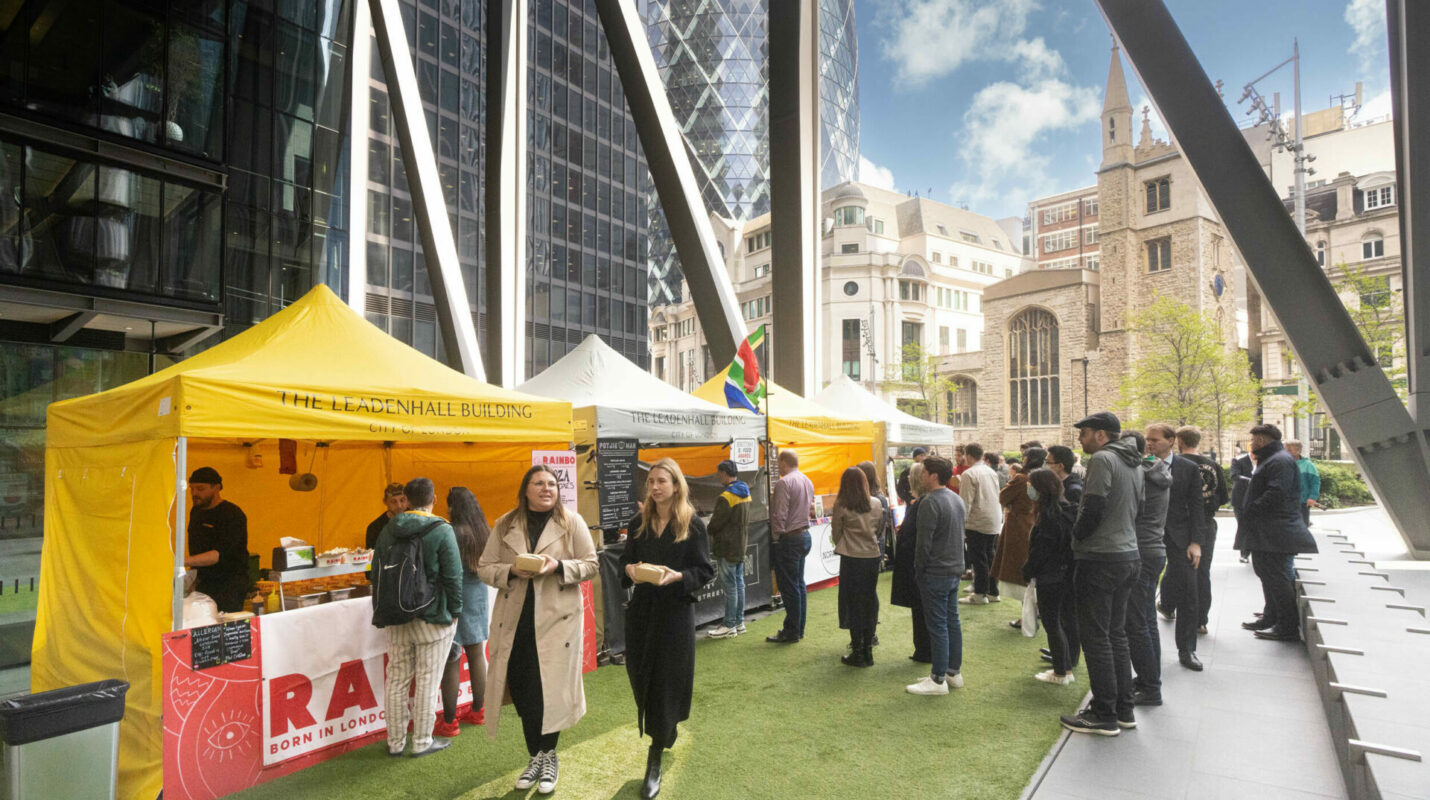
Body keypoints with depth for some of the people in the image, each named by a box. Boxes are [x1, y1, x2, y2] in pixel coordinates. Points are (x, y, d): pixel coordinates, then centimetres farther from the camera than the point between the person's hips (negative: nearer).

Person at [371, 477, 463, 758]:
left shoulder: (388, 530, 6)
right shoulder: (442, 530, -12)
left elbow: (376, 574, 12)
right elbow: (453, 576, -12)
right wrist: (455, 611, -1)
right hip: (433, 618, -5)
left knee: (396, 679, 13)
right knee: (427, 680, 4)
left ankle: (395, 742, 22)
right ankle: (422, 742, 13)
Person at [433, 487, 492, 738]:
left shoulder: (452, 533, -17)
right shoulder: (485, 533, 3)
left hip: (457, 600, -7)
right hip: (479, 597, 7)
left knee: (451, 661, 1)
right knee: (476, 654, 16)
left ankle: (449, 722, 8)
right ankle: (477, 711, 28)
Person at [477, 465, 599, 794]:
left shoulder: (572, 523, -1)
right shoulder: (505, 525, 5)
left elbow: (590, 565, 0)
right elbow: (484, 568, 5)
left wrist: (559, 566, -18)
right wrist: (512, 571, -15)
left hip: (557, 619, -2)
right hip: (515, 620, 3)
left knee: (549, 689, -1)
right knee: (522, 691, 9)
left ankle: (548, 756, 21)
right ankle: (536, 756, 28)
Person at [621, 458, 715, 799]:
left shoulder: (693, 525, -7)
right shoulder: (639, 524, 6)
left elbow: (705, 571, -6)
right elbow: (625, 561, 11)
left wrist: (677, 576, -23)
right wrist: (629, 570, -12)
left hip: (676, 611, -4)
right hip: (641, 611, 4)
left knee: (666, 683, 1)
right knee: (641, 677, 9)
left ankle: (654, 762, 13)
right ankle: (664, 734, 38)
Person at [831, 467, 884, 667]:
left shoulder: (841, 505, -10)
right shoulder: (876, 504, 1)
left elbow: (836, 533, 0)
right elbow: (880, 531, 11)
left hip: (851, 559, -4)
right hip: (873, 556, 4)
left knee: (853, 604, 5)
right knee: (870, 602, 13)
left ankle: (857, 653, 9)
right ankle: (868, 651, 19)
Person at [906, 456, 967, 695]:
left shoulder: (930, 502, -19)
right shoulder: (957, 499, 10)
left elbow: (924, 542, -20)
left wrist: (918, 570, -8)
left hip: (936, 573, -9)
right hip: (955, 569, 9)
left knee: (937, 626, -2)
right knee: (952, 621, 16)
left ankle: (938, 680, 5)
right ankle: (954, 671, 25)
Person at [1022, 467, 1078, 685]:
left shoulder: (1049, 515, -20)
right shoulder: (1066, 510, 7)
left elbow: (1040, 550, -20)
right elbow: (1070, 543, 13)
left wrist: (1028, 572, -8)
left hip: (1049, 578, -9)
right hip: (1066, 575, 9)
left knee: (1051, 624, 2)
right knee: (1059, 622, 17)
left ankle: (1060, 673, 10)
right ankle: (1066, 668, 26)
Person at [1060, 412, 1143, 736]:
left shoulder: (1102, 459, -14)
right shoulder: (1133, 463, 14)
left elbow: (1093, 508, -19)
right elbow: (1137, 508, 19)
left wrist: (1076, 536, -3)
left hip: (1101, 559, -9)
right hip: (1128, 555, 9)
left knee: (1095, 637, -1)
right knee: (1116, 634, 16)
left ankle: (1105, 715, 5)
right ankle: (1124, 710, 23)